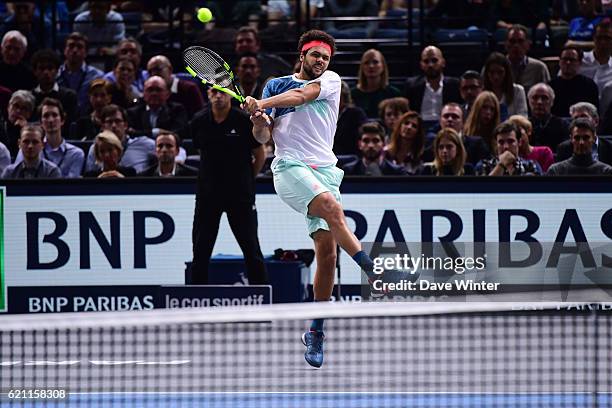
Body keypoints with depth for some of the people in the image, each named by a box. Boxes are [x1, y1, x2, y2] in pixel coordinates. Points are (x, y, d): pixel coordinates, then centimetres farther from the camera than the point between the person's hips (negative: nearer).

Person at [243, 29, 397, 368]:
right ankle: (375, 272, -34)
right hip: (290, 166, -2)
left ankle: (316, 332, 4)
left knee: (327, 251, -6)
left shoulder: (331, 81, 14)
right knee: (332, 207, -32)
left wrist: (262, 104, -19)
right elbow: (263, 137, 12)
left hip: (324, 169, 2)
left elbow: (302, 94, -7)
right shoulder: (275, 86, 16)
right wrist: (258, 121, -11)